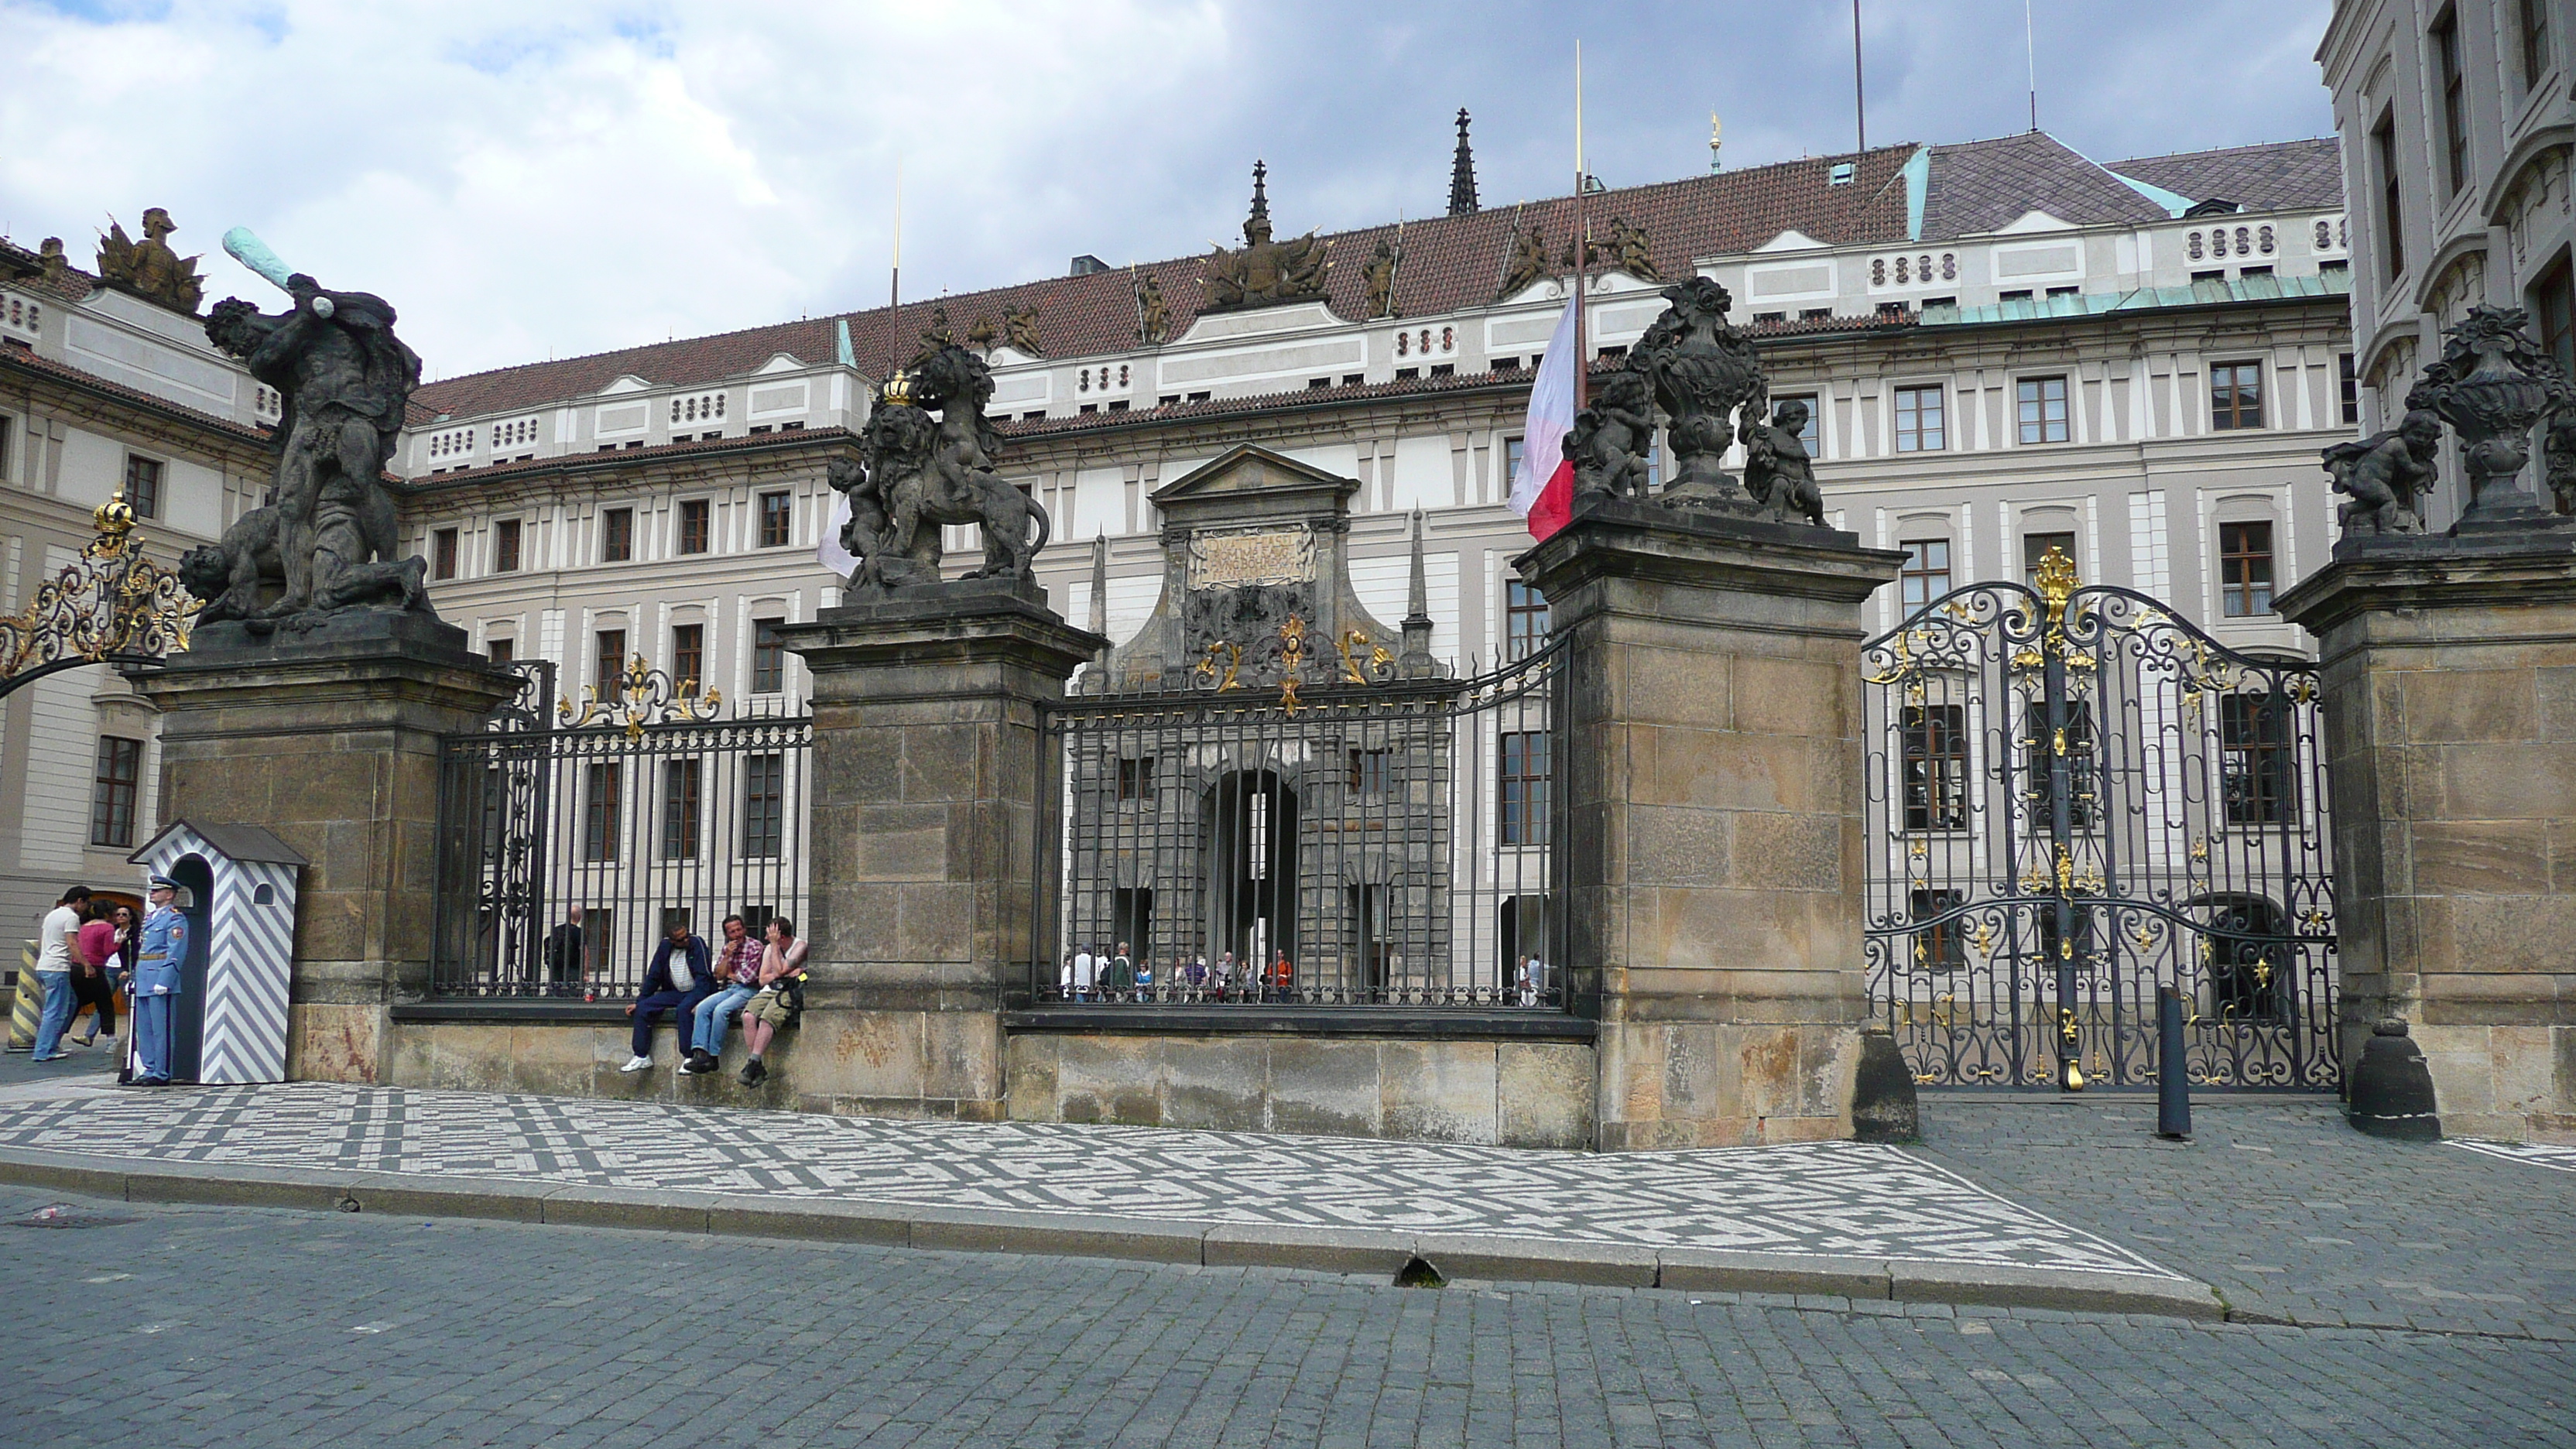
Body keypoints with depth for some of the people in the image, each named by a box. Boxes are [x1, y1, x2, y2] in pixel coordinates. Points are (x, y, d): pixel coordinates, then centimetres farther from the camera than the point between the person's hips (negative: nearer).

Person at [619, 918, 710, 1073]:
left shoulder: (697, 944, -9)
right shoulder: (664, 947, 5)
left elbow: (702, 976, -16)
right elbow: (653, 977, 12)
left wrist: (698, 1001, -28)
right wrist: (639, 1001, 8)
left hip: (696, 992, -6)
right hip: (674, 993, 6)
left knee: (683, 1009, -36)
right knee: (642, 1008, -12)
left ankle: (689, 1058, -29)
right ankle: (642, 1057, -8)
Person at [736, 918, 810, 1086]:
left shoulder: (800, 946, 0)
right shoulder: (769, 949, 19)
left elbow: (779, 971, -11)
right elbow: (763, 980, 13)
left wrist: (775, 944, -6)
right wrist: (788, 973, -3)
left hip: (790, 993, -5)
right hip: (769, 991, 5)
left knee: (768, 1018, -34)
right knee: (748, 1016, -26)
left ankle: (754, 1063, -36)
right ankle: (759, 1067, -28)